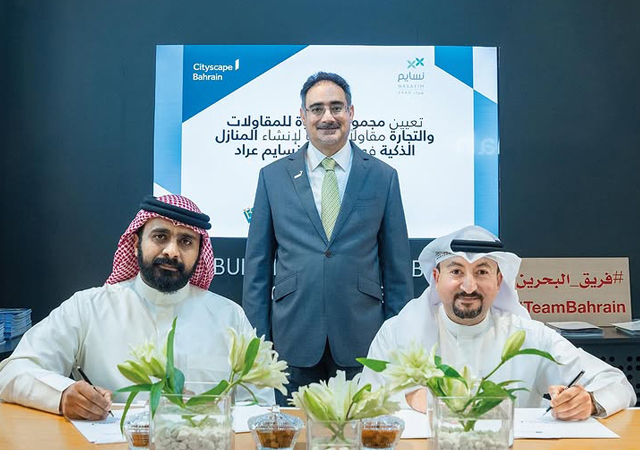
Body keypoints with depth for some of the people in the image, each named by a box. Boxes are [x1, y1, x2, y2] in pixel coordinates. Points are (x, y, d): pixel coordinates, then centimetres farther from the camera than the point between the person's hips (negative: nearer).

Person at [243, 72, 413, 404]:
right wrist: (257, 338, 2)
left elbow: (397, 267, 5)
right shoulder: (273, 177, 5)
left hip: (363, 340, 0)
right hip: (294, 339, 1)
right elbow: (257, 264, 6)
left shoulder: (383, 177, 4)